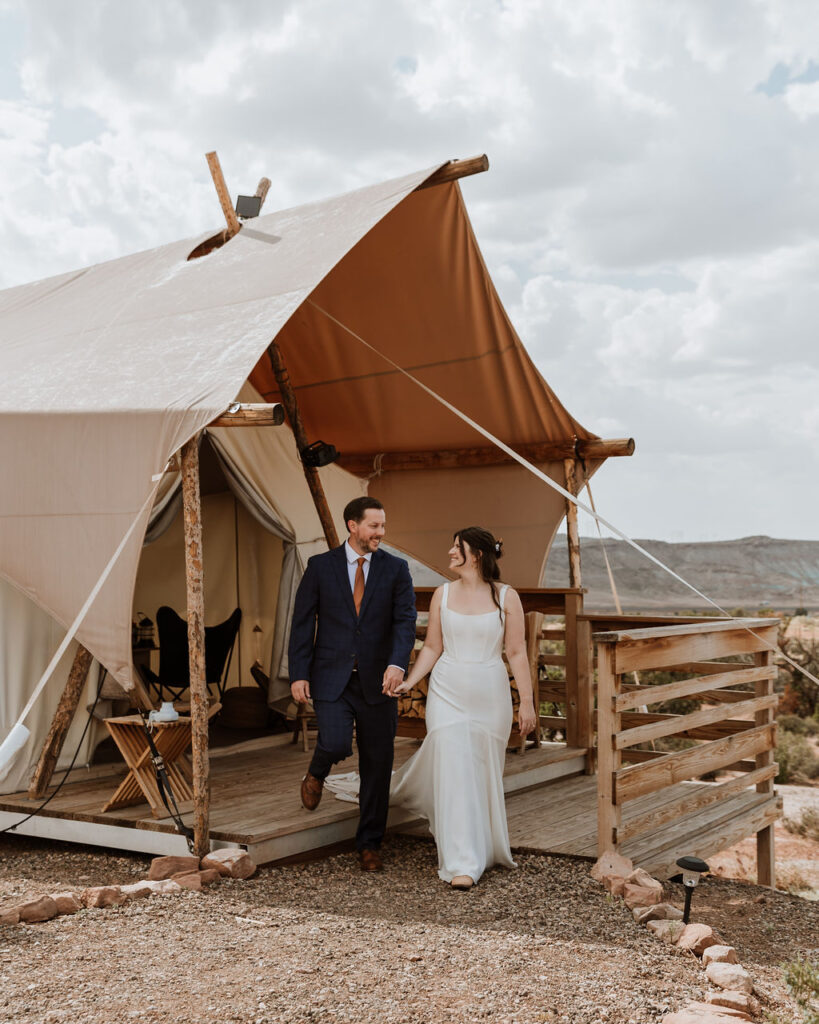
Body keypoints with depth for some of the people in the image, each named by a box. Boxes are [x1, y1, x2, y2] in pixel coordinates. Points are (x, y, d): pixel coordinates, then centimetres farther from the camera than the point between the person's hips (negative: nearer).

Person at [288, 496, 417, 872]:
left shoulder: (395, 569, 3)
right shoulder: (320, 566, 1)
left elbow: (405, 620, -7)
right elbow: (302, 622, 2)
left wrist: (397, 663, -25)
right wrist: (298, 674, -6)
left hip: (376, 681, 2)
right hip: (331, 678, -1)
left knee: (377, 764, 5)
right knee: (336, 744, -21)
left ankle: (369, 844, 22)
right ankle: (317, 772, 18)